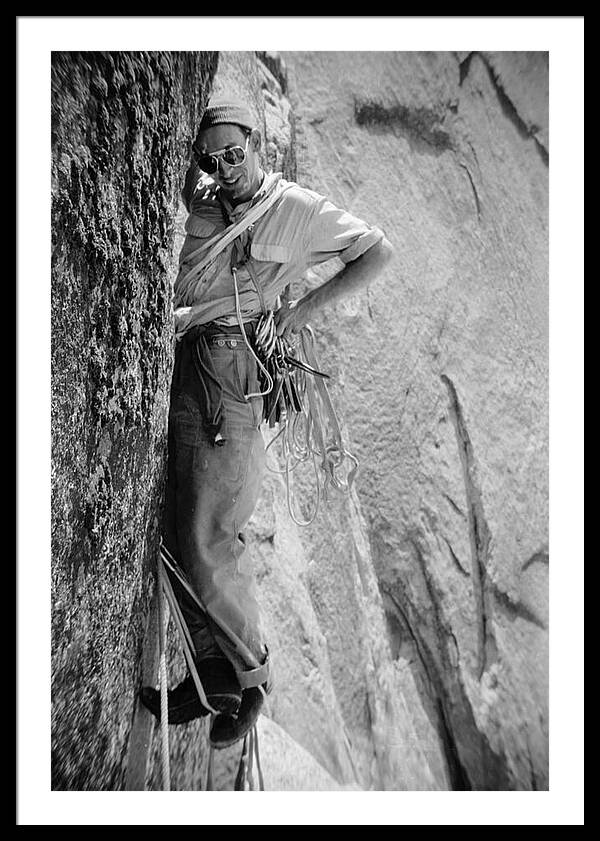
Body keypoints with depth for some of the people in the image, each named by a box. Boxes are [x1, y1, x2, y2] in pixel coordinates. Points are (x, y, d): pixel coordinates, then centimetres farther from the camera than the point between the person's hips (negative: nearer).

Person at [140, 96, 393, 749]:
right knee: (177, 533, 5)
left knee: (207, 542, -9)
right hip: (176, 364, 6)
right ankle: (214, 669, 18)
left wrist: (306, 307, 2)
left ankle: (251, 671, 13)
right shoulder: (201, 199, 18)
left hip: (230, 369, -6)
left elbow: (378, 252, 8)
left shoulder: (295, 208, 4)